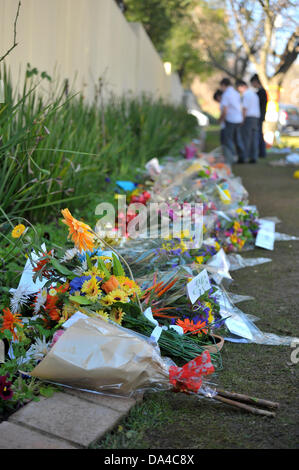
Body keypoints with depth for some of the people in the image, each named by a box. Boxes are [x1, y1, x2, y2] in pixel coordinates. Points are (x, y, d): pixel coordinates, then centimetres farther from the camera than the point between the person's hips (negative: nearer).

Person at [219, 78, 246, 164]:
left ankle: (230, 158, -7)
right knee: (238, 139, 12)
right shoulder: (236, 93, 11)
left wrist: (221, 119, -2)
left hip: (230, 120, -8)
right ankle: (241, 158, 14)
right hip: (238, 119, 8)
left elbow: (225, 110, -18)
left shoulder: (226, 94, -13)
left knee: (227, 140, -2)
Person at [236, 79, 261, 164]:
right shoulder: (254, 93, 20)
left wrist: (243, 120, -12)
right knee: (254, 139, 4)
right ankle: (254, 157, 3)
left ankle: (244, 157, -7)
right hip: (256, 117, 8)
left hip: (249, 118, -8)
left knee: (246, 138, -6)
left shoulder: (246, 94, -8)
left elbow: (245, 108, -15)